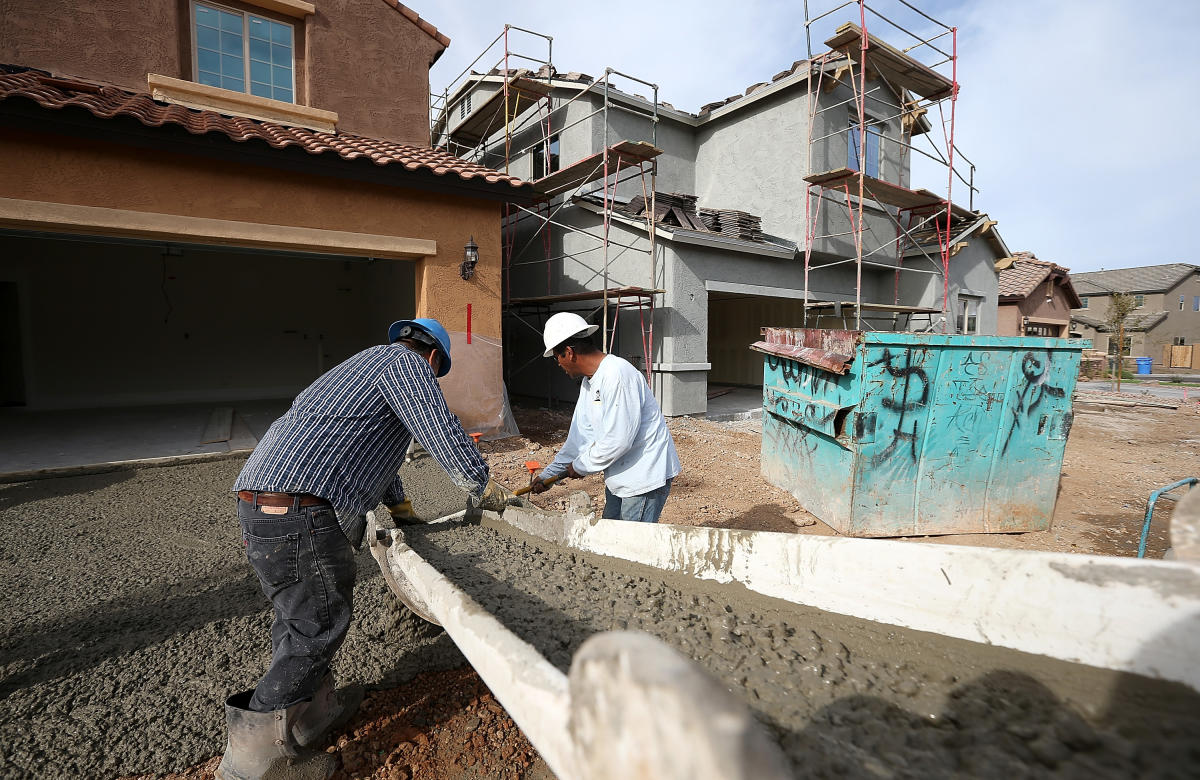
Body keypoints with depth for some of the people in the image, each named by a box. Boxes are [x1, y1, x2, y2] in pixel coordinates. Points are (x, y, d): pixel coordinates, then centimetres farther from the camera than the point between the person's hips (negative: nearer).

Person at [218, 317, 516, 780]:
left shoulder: (368, 363, 30)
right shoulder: (407, 363, 0)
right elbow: (442, 432, -12)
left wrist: (401, 508, 49)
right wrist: (485, 489, 4)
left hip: (259, 500, 10)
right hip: (300, 509, -10)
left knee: (299, 616, 21)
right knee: (318, 626, 1)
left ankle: (310, 709, 36)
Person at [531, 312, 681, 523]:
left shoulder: (617, 375, -23)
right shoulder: (589, 382, 9)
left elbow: (618, 440, -26)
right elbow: (581, 436, 14)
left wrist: (580, 466, -11)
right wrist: (549, 474, 12)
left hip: (645, 476, -10)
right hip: (619, 477, 10)